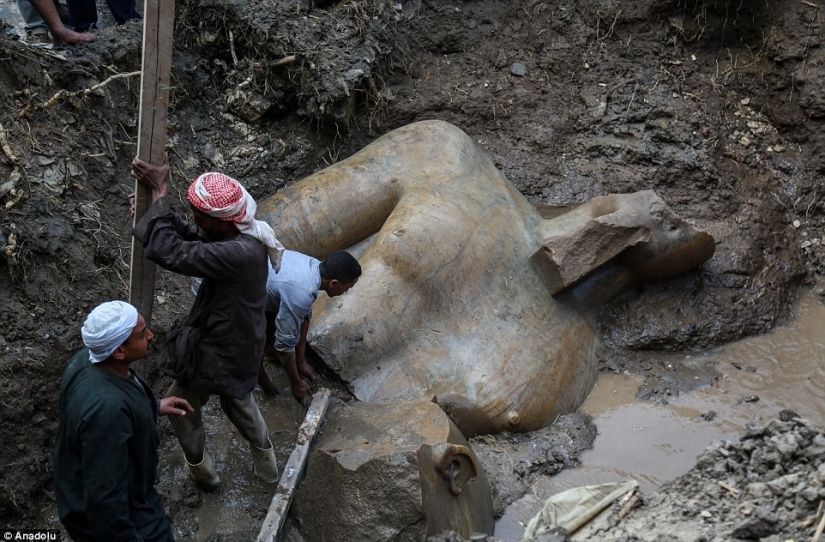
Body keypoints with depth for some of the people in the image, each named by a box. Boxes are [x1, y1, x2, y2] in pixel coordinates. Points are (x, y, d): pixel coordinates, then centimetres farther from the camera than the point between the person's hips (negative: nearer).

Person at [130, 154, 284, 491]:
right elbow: (190, 236, 1)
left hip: (218, 352, -8)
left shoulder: (239, 254, -40)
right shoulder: (245, 234, -10)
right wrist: (155, 203, -15)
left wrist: (160, 192, -31)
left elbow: (170, 252, -39)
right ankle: (265, 462, 52)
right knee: (237, 400, 33)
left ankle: (201, 470, 43)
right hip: (240, 342, 9)